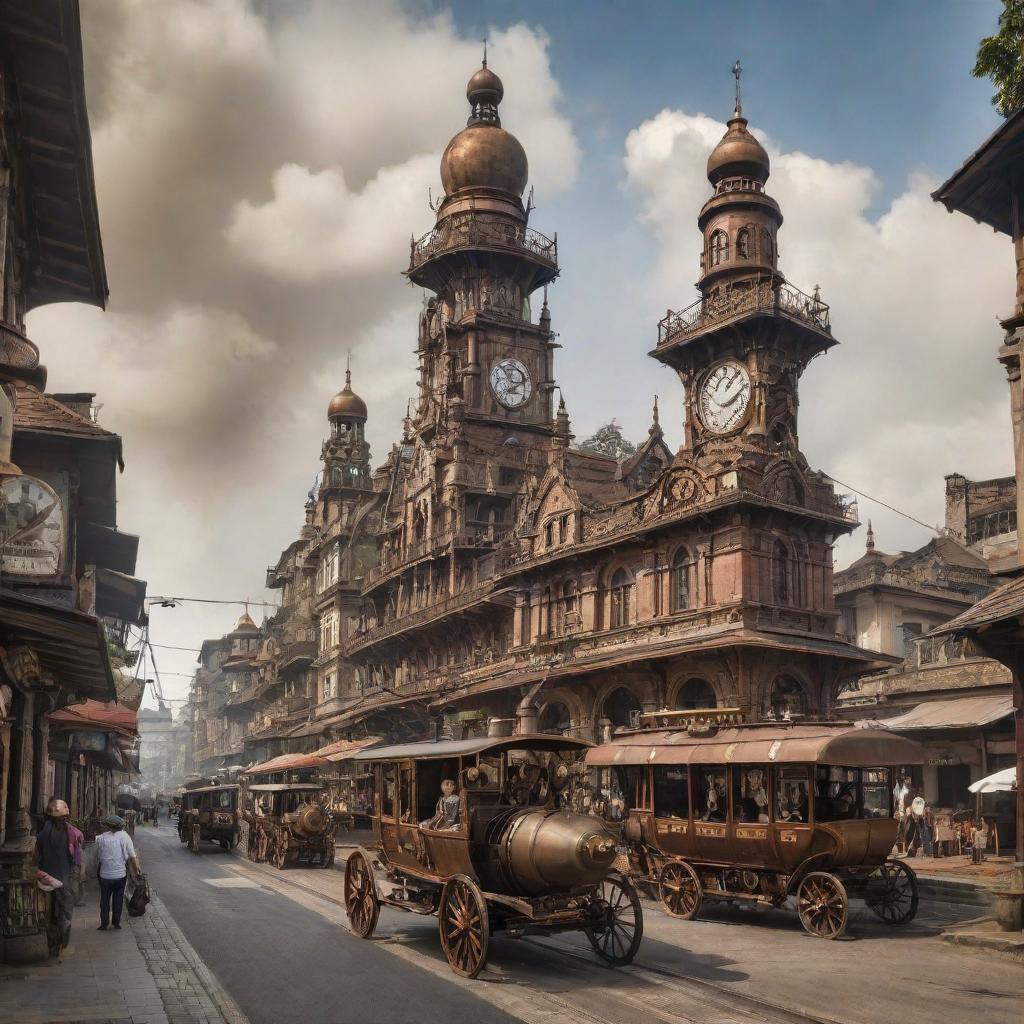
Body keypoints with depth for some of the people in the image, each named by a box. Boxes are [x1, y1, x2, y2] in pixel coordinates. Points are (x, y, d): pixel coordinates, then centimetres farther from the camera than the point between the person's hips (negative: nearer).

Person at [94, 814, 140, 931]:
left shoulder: (101, 838, -7)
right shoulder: (125, 837, -8)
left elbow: (97, 856, 4)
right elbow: (133, 857, -7)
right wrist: (136, 871, 4)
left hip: (105, 874, 0)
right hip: (120, 874, 0)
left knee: (104, 899, 15)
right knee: (118, 899, 14)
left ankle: (104, 924, 17)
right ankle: (116, 923, 18)